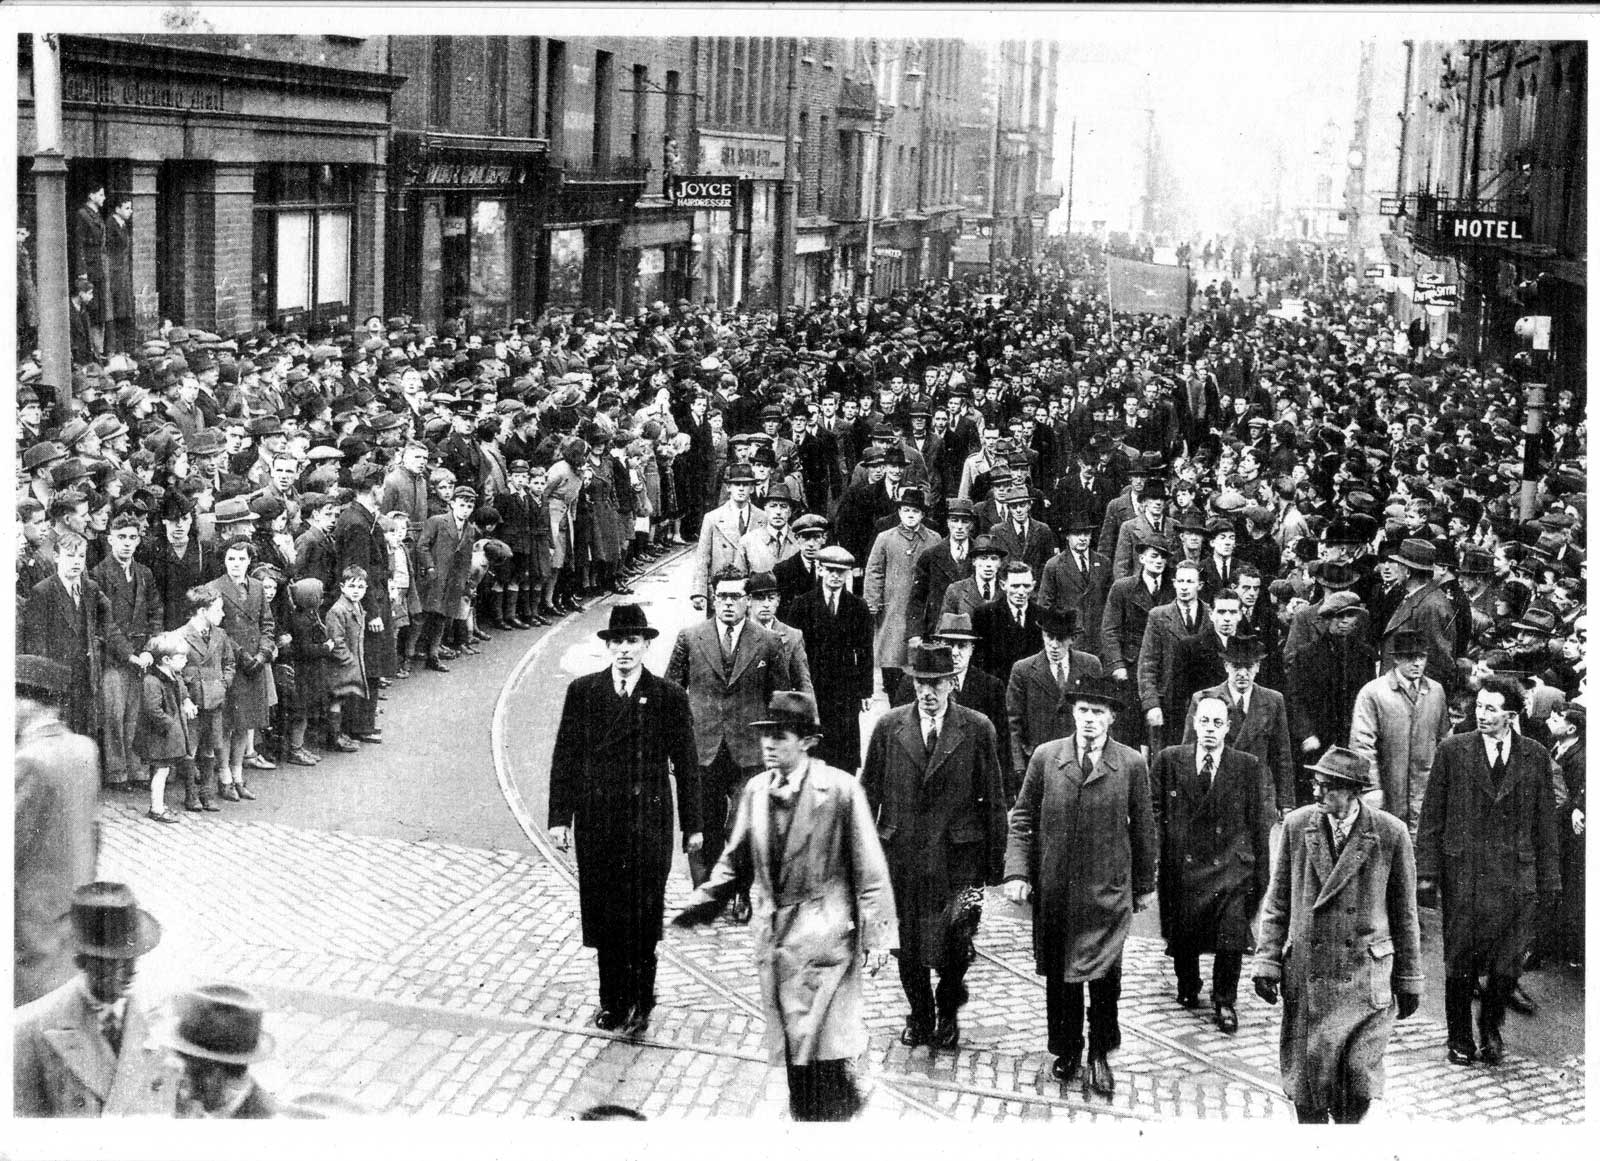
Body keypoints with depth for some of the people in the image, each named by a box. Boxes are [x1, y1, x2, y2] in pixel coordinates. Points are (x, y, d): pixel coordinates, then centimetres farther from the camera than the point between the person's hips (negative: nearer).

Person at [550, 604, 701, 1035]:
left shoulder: (669, 697, -1)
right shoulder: (583, 692, 4)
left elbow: (685, 763, 3)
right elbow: (565, 756, 5)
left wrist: (692, 824, 3)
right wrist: (560, 816, 1)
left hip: (648, 821, -2)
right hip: (597, 819, 2)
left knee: (643, 917, 1)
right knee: (603, 915, 7)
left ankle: (640, 1003, 15)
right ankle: (612, 1000, 20)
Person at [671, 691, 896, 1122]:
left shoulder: (840, 789, -11)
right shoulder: (755, 790, 5)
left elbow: (869, 868, -10)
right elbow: (736, 861, 14)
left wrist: (878, 936, -13)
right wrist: (699, 905, 3)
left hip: (824, 936, -5)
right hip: (775, 937, 6)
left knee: (824, 1051, -8)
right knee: (790, 1050, 12)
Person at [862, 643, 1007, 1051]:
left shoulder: (977, 729, -1)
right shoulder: (888, 727, 2)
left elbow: (993, 799, 2)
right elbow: (869, 792, 8)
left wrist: (995, 861, 2)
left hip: (958, 856, -2)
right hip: (902, 853, 2)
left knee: (952, 947, -7)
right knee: (908, 945, 10)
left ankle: (948, 1012, 22)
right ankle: (919, 1015, 34)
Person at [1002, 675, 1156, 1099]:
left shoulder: (1131, 764, -2)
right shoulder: (1045, 757, 0)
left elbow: (1142, 827, 6)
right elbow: (1023, 818, 4)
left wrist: (1145, 884, 10)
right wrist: (1017, 871, -5)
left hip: (1107, 889, -1)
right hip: (1053, 888, 2)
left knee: (1104, 976, -2)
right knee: (1058, 976, 11)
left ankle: (1099, 1056, 16)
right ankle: (1066, 1051, 27)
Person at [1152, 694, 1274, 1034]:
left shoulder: (1249, 768, 1)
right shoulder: (1169, 761, 3)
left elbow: (1261, 824, 3)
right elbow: (1154, 813, 6)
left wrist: (1261, 875, 1)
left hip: (1231, 868, -1)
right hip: (1182, 866, 1)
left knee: (1232, 939, -8)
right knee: (1183, 936, 9)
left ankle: (1225, 1002, 14)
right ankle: (1187, 987, 38)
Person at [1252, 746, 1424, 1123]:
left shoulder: (1390, 833, -4)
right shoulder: (1296, 825, 0)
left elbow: (1404, 912, 4)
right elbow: (1277, 903, 7)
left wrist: (1409, 979, 6)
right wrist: (1267, 960, 0)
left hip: (1366, 974, -2)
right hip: (1306, 971, 2)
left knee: (1360, 1075, -8)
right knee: (1308, 1074, 6)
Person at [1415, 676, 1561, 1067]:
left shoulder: (1535, 756, 6)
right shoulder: (1452, 751, 1)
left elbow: (1545, 822, 9)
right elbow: (1431, 816, 2)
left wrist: (1549, 879, 5)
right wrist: (1427, 871, -3)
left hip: (1516, 878, 1)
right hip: (1463, 875, -1)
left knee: (1508, 965, 2)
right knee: (1461, 963, 4)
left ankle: (1491, 1031, 25)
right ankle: (1459, 1039, 20)